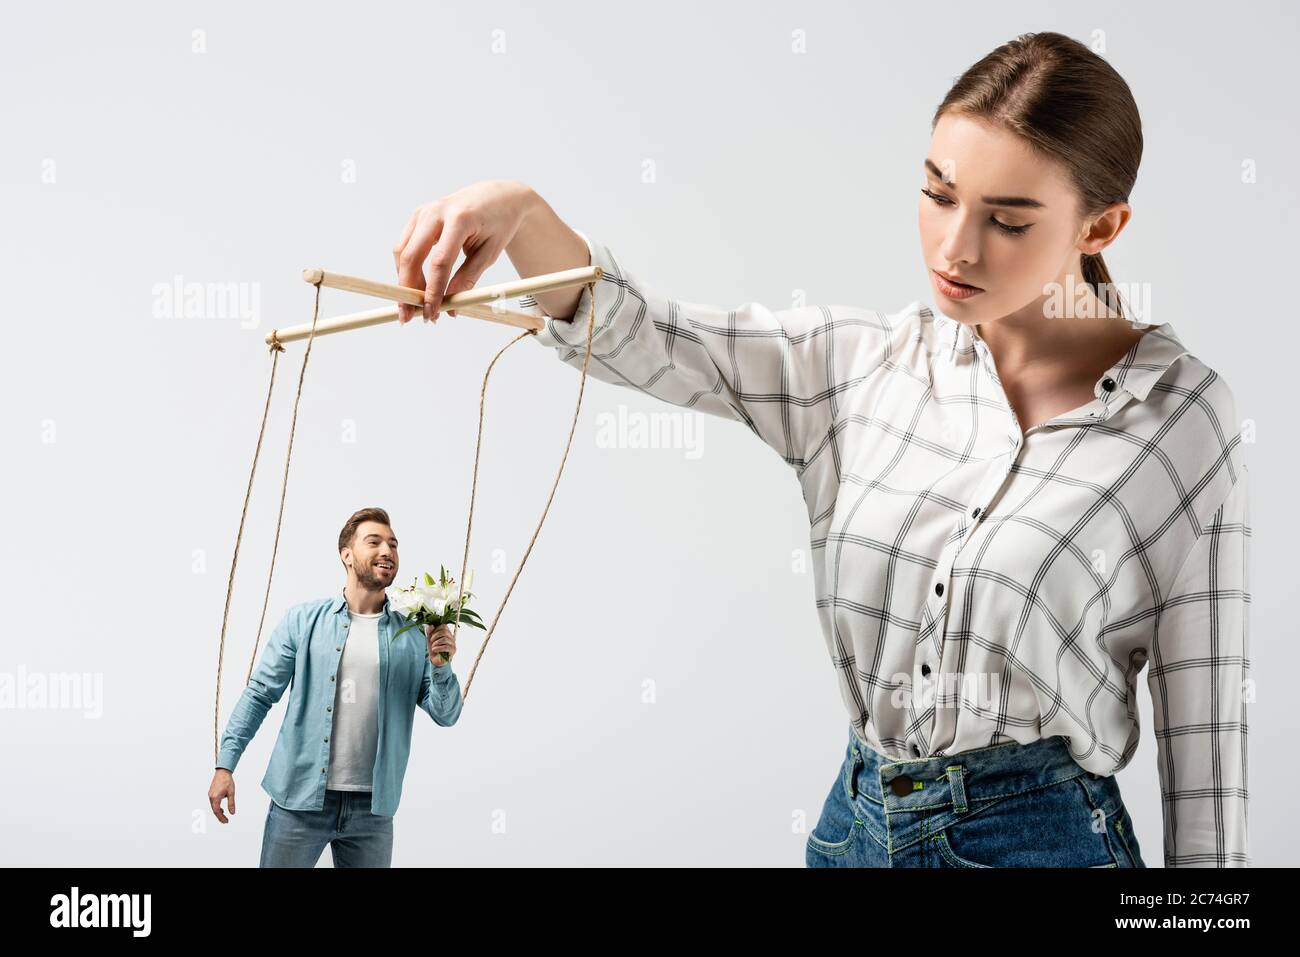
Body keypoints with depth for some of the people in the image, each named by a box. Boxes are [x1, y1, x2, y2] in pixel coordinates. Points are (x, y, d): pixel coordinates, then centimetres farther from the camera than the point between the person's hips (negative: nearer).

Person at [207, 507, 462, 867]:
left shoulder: (415, 635, 5)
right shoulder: (303, 620, 0)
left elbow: (445, 715, 3)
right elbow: (259, 694, 1)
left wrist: (441, 667, -15)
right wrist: (225, 765, -6)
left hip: (372, 808, 2)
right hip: (299, 799, -2)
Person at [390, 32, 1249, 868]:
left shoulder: (1180, 419, -9)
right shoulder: (866, 362, 1)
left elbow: (1203, 722, -7)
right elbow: (632, 333, -5)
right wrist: (521, 211, -23)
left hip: (1042, 838, -4)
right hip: (857, 821, 4)